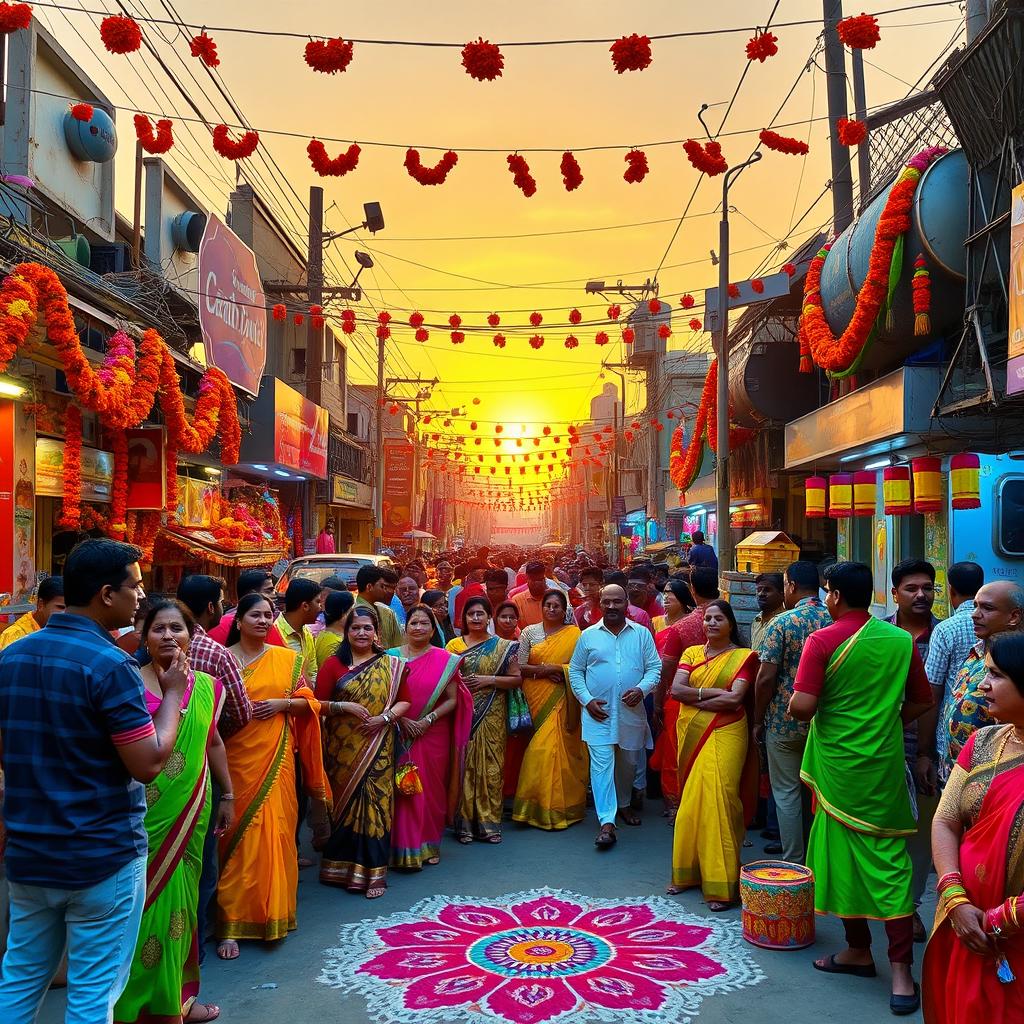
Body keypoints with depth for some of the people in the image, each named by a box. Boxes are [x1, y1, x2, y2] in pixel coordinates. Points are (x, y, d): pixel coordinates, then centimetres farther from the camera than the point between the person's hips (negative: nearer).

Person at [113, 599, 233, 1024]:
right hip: (144, 815, -4)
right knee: (146, 901, 3)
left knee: (180, 899, 14)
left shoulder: (207, 686, 4)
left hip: (191, 811, 5)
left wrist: (227, 795, 18)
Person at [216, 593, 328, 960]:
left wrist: (282, 703, -8)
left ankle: (275, 912, 20)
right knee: (238, 837, -2)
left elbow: (308, 701, 9)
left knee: (275, 832, 4)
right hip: (236, 758, -2)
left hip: (276, 757, 2)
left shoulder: (287, 659, 8)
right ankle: (231, 923, 5)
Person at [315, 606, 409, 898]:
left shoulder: (391, 665, 6)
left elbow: (404, 700, 5)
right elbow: (318, 703, -2)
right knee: (344, 802, 6)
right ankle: (341, 866, 20)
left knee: (375, 804, -1)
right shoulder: (333, 663, 1)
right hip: (343, 748, 0)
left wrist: (385, 717, -11)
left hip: (377, 749, 1)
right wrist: (344, 706, -16)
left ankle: (372, 871, 8)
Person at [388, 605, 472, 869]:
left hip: (434, 735, 0)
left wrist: (429, 719, -13)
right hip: (401, 735, 0)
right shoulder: (392, 656, 3)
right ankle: (407, 848, 9)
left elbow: (452, 699, 0)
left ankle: (430, 845, 22)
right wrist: (402, 720, -12)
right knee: (404, 788, -1)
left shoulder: (445, 660, 2)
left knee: (432, 787, 7)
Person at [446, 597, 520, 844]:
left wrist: (490, 680, -11)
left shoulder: (503, 647, 5)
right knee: (464, 766, 0)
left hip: (491, 717, 0)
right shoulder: (454, 645, 8)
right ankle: (465, 823, 8)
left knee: (490, 766, 0)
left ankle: (489, 822, 9)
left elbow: (516, 678, 2)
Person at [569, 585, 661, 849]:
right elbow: (575, 671, 6)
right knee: (601, 764, -9)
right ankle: (606, 822, -11)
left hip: (631, 711, 2)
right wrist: (586, 699, -6)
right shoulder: (588, 635, 2)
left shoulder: (642, 634, 3)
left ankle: (623, 804, 40)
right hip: (598, 712, -2)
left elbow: (654, 667, 2)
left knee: (628, 762, 16)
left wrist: (642, 689, -16)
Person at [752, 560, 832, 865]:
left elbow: (766, 678, -15)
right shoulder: (835, 621, 0)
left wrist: (758, 721, -4)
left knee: (787, 794, 5)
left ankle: (794, 864, 9)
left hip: (785, 724, -5)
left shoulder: (782, 623, -13)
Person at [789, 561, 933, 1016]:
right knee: (889, 860, 4)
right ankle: (901, 971, 1)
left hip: (837, 764, -3)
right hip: (884, 763, 3)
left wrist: (807, 713, 2)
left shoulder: (822, 641, -13)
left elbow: (801, 705, -20)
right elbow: (922, 701, 10)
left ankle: (858, 949, 26)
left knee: (844, 856, 12)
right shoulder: (901, 640, 0)